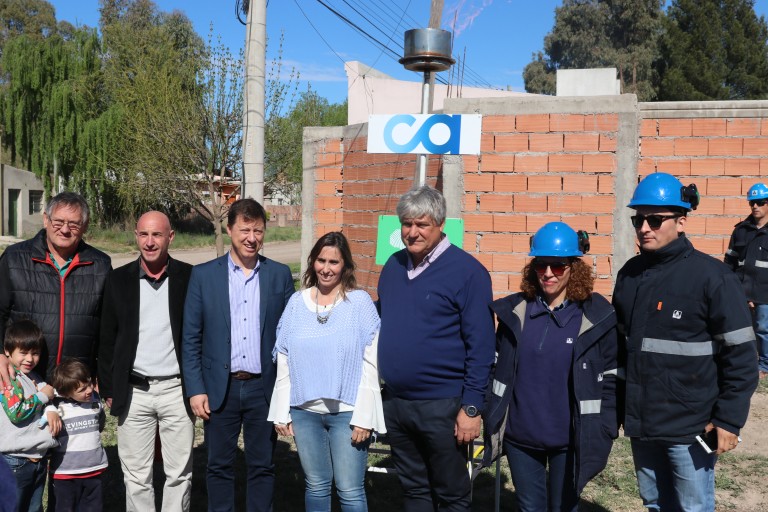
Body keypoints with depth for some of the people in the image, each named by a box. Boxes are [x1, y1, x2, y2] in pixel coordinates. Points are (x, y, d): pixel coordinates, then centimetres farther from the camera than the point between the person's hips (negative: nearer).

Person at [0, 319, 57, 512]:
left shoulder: (34, 378, 11)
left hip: (39, 458, 8)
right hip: (15, 461, -8)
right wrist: (42, 396, -14)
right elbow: (16, 413, -23)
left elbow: (47, 402, 20)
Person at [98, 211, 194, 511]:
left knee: (179, 474, 8)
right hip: (133, 392, 1)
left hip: (177, 390, -1)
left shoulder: (189, 278, -2)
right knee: (136, 476, 9)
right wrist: (108, 389, 5)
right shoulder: (118, 280, 3)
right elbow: (107, 339, 7)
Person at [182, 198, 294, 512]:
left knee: (262, 466, 10)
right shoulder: (203, 275, 0)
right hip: (220, 388, 0)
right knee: (219, 466, 11)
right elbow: (190, 338, 1)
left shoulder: (280, 275, 2)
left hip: (264, 388, 0)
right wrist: (195, 389, -5)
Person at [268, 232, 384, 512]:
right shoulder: (296, 302, 5)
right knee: (316, 486, 13)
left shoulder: (360, 302, -5)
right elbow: (284, 361, 8)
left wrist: (364, 416, -11)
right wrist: (282, 411, 5)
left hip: (347, 412, -3)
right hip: (304, 411, 3)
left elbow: (370, 365, -7)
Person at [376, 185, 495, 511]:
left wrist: (471, 407, -16)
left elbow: (480, 346, -13)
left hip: (441, 407, -5)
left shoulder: (467, 272, -11)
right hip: (393, 402, 6)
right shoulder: (393, 266, 7)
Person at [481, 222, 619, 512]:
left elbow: (611, 378, -4)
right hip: (519, 435, 3)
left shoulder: (597, 316, -8)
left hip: (569, 438, -2)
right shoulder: (514, 311, 0)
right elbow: (498, 367, 8)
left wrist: (606, 431, -6)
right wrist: (493, 416, 7)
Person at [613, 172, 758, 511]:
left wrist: (729, 420, -13)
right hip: (640, 423, 6)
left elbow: (740, 356, -12)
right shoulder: (629, 274, 5)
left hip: (690, 428, -5)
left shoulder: (711, 277, -13)